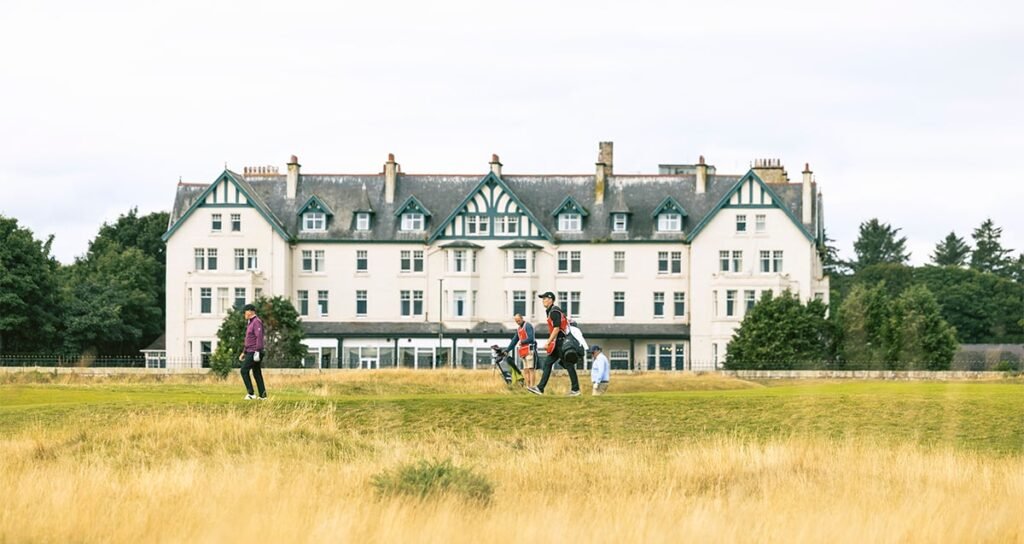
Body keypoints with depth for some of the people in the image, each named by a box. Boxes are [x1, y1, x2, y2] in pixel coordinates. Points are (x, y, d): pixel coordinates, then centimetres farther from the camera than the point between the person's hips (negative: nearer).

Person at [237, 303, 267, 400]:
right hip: (250, 352, 10)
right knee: (257, 373, 8)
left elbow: (259, 337, -22)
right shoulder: (250, 323, 20)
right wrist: (244, 353, 25)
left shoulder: (256, 322, -12)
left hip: (254, 352, -10)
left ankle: (251, 393, -12)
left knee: (244, 371, -10)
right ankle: (263, 395, 6)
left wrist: (257, 351, -27)